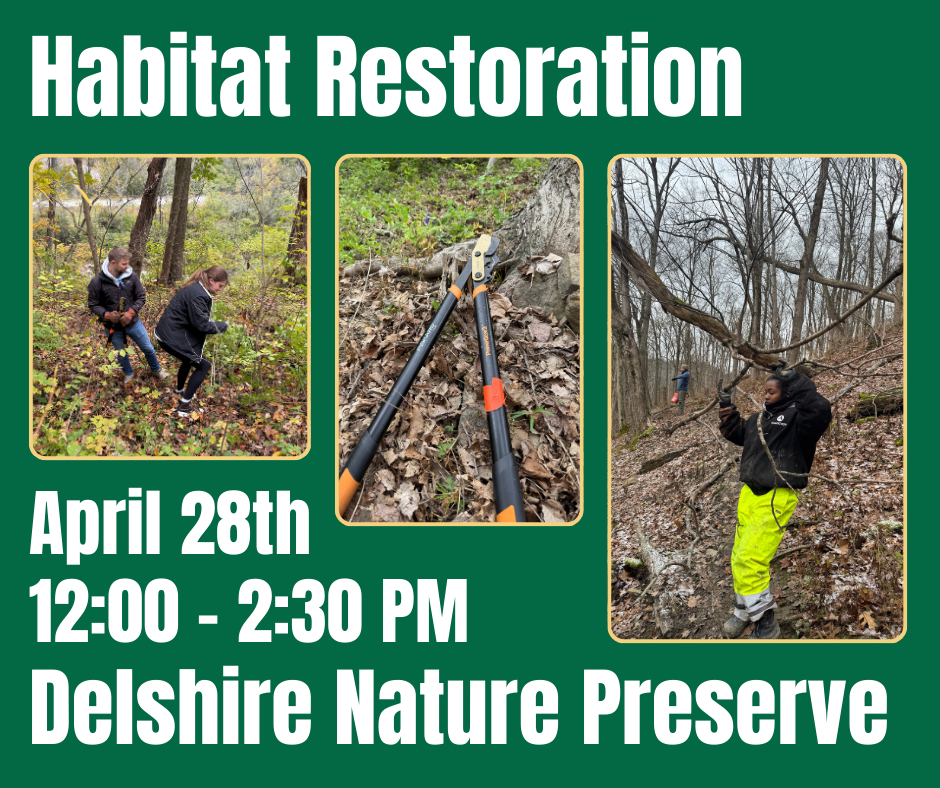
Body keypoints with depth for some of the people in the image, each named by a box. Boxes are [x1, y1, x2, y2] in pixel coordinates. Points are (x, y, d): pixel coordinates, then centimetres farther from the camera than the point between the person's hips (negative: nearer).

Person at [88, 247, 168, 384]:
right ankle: (128, 374, 47)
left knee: (148, 348, 13)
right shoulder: (98, 282, -19)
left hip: (133, 322, 1)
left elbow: (141, 297, -5)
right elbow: (93, 304, -8)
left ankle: (156, 370, 41)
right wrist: (106, 315, -26)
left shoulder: (131, 276, -13)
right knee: (121, 354, 19)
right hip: (113, 326, -1)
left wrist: (131, 312, -21)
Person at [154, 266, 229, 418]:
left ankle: (180, 391, 54)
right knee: (203, 365, -4)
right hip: (173, 338, -11)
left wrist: (215, 325, 3)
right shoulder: (198, 295, -24)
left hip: (169, 333, 11)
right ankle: (184, 406, -3)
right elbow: (202, 324, -23)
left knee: (190, 359, 32)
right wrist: (222, 326, -8)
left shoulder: (195, 288, 9)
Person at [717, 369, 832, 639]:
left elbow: (821, 412, -31)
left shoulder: (797, 416, -9)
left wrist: (799, 384, -26)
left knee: (749, 559, -14)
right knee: (739, 557, 11)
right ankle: (744, 611, 28)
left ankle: (765, 624, -1)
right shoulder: (760, 417, 14)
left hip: (777, 499, -8)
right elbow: (738, 433, 32)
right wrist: (727, 410, 19)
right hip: (750, 493, 8)